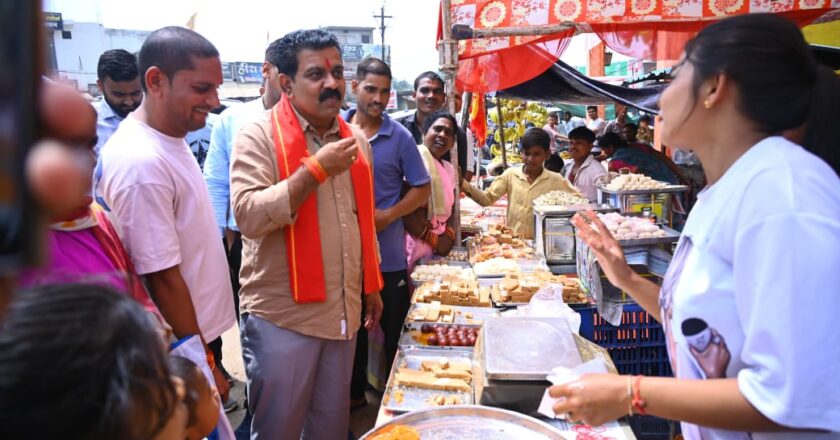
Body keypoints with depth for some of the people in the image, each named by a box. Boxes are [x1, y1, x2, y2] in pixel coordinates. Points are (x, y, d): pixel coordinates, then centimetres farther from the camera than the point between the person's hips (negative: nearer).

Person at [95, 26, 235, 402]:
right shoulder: (141, 162, -26)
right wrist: (204, 364, -16)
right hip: (179, 350, -8)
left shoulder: (171, 138, 2)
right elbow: (163, 278, -24)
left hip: (200, 328, 8)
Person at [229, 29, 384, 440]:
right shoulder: (259, 135, -10)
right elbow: (249, 216, -22)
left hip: (343, 310, 5)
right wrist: (316, 169, -23)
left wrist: (372, 286, 17)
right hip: (282, 315, -5)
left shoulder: (354, 138, 8)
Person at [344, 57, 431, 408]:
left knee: (394, 329, 10)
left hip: (387, 255, -2)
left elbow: (422, 189, 0)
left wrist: (388, 215, -14)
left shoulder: (400, 137, -3)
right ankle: (355, 392, 34)